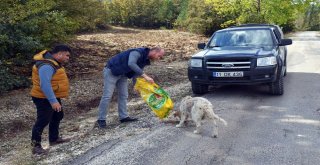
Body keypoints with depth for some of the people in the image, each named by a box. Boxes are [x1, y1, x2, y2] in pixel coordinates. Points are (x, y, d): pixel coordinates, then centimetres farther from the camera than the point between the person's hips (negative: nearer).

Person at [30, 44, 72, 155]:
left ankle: (54, 139, 36)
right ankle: (36, 146, 6)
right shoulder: (47, 66, -27)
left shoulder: (53, 62, 8)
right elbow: (44, 85, -35)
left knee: (57, 117, 21)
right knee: (43, 121, -4)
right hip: (44, 99, -11)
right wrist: (53, 101, -37)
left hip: (53, 97, 11)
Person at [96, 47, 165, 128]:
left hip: (123, 74, 9)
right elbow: (131, 64, -45)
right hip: (111, 71, -9)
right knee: (107, 96, -7)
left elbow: (136, 72, 10)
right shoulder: (138, 52, -26)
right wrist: (145, 75, -46)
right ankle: (101, 119, 0)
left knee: (123, 95, 9)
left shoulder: (145, 60, 3)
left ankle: (123, 117, 17)